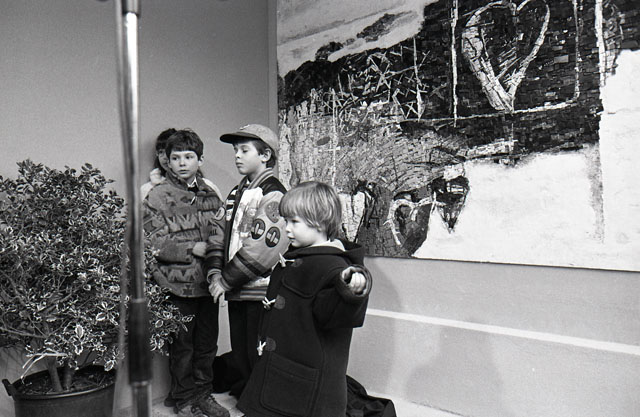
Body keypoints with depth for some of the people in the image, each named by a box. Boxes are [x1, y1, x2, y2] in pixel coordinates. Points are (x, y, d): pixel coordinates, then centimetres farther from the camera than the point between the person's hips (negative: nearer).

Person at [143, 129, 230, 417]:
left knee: (208, 342, 14)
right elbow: (154, 245, -10)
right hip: (177, 283, -4)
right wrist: (193, 249, -15)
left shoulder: (210, 194, 10)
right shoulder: (157, 196, -3)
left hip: (207, 282, 4)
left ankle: (204, 393, 33)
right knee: (181, 344, 8)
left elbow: (221, 237, 11)